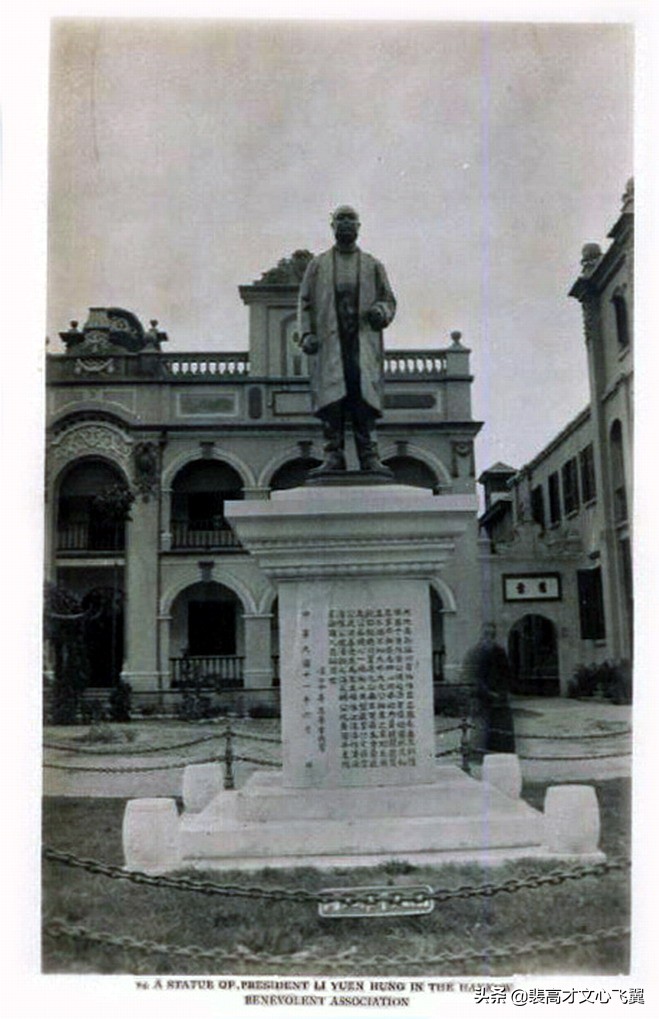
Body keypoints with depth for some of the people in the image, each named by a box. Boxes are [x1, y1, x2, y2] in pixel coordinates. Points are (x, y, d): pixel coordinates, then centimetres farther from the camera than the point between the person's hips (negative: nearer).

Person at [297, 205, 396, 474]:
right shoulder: (318, 264, 16)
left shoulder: (373, 265, 17)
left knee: (364, 396, -9)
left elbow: (389, 300, 15)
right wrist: (306, 334, -3)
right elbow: (305, 303, 12)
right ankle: (333, 457, -7)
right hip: (329, 341, 0)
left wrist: (381, 312, -8)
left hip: (363, 340, 0)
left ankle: (369, 458, -10)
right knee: (331, 397, -9)